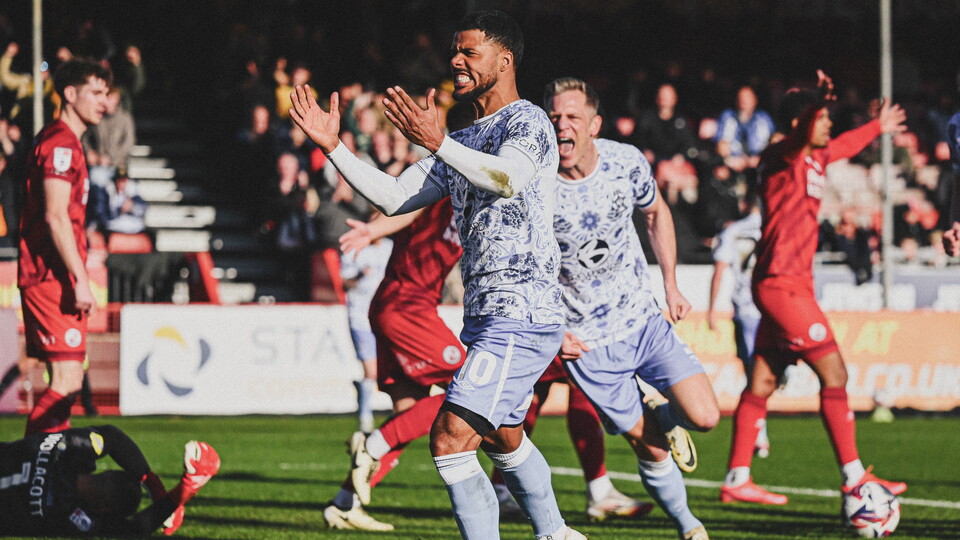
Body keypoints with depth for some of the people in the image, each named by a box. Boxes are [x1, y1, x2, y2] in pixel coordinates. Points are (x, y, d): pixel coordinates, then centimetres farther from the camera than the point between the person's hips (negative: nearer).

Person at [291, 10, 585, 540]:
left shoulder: (527, 122, -8)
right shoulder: (464, 143, 19)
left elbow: (509, 178, -30)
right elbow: (392, 197, 14)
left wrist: (438, 143, -43)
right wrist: (333, 147, 3)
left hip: (520, 315, -10)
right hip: (485, 317, 10)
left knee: (450, 439, -19)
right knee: (502, 439, 26)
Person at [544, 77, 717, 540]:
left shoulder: (625, 161, -10)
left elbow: (656, 212, 12)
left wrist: (671, 285, 7)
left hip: (646, 322, 3)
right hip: (588, 343, -3)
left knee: (704, 417, -10)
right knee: (652, 451, 2)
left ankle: (663, 417, 25)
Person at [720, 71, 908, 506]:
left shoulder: (815, 158, 15)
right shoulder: (782, 157, -11)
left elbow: (842, 146, 38)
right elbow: (799, 140, -36)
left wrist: (878, 127, 55)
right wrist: (818, 103, -54)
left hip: (793, 286, 9)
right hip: (782, 284, -9)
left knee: (762, 382, 10)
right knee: (833, 374, -9)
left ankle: (736, 480, 13)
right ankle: (853, 476, -6)